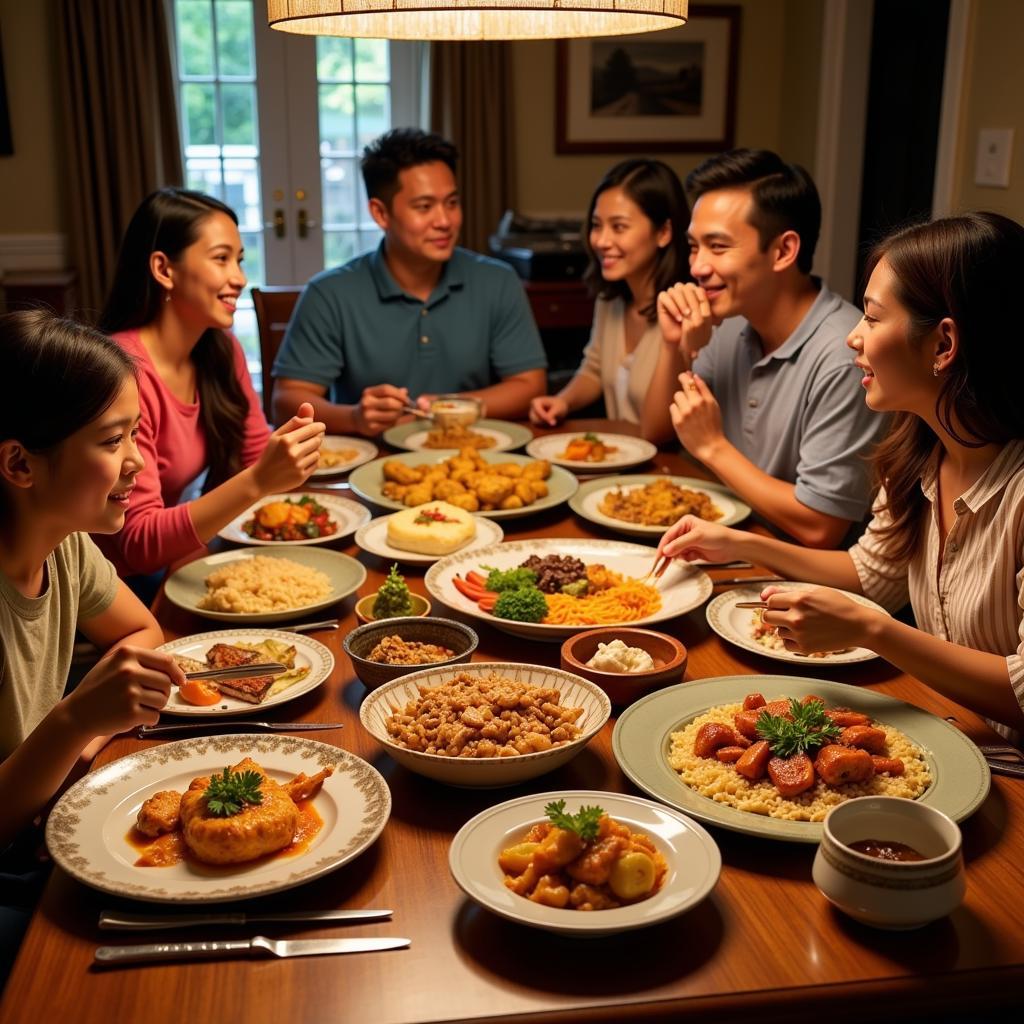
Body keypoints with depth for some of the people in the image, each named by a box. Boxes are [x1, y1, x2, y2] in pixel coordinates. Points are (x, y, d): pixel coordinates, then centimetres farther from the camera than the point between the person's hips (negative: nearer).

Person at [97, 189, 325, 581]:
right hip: (120, 586, -7)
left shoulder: (222, 350, 0)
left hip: (178, 560, 7)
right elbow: (138, 544, -25)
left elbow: (255, 458, 10)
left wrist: (292, 454, -13)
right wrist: (257, 482, -36)